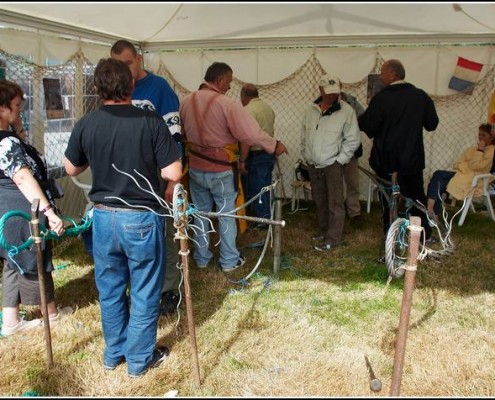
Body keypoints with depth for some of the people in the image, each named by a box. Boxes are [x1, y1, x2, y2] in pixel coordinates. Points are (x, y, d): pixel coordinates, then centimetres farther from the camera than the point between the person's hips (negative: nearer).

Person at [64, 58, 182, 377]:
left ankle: (113, 353, 36)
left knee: (110, 290, 20)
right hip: (142, 219, -3)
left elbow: (71, 169, 9)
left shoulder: (86, 125, -5)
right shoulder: (151, 122, -15)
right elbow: (173, 173, -15)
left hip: (104, 217, 4)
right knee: (144, 293, 12)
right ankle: (139, 359, 25)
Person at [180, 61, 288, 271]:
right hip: (221, 170, -4)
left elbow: (182, 133, 7)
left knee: (200, 213, 17)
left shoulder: (186, 101, -3)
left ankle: (201, 258, 28)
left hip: (195, 168, 5)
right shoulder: (228, 104, -19)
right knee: (226, 214, 10)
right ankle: (229, 261, 19)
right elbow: (251, 133, -22)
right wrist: (274, 145, -9)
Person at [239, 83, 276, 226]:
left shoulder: (249, 110, -17)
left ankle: (262, 220, 7)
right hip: (270, 154, 9)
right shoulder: (268, 107, 10)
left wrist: (242, 160, -20)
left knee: (255, 189, 1)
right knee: (265, 187, 16)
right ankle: (266, 217, 24)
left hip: (256, 156, -9)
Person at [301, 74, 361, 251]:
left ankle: (333, 238, 3)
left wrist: (340, 160, -11)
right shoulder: (311, 110, 4)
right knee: (319, 200, 16)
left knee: (335, 203, -3)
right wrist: (305, 156, 10)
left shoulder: (346, 111, -10)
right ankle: (324, 230, 30)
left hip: (333, 164, -5)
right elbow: (304, 136, 14)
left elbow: (353, 139, -9)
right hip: (313, 165, 5)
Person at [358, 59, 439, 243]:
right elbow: (431, 124, 3)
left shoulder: (381, 98, -17)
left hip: (387, 160, -3)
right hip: (413, 158, 4)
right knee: (417, 196, 19)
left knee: (389, 200, 9)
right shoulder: (421, 96, -4)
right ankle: (424, 233, 30)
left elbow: (367, 126, -14)